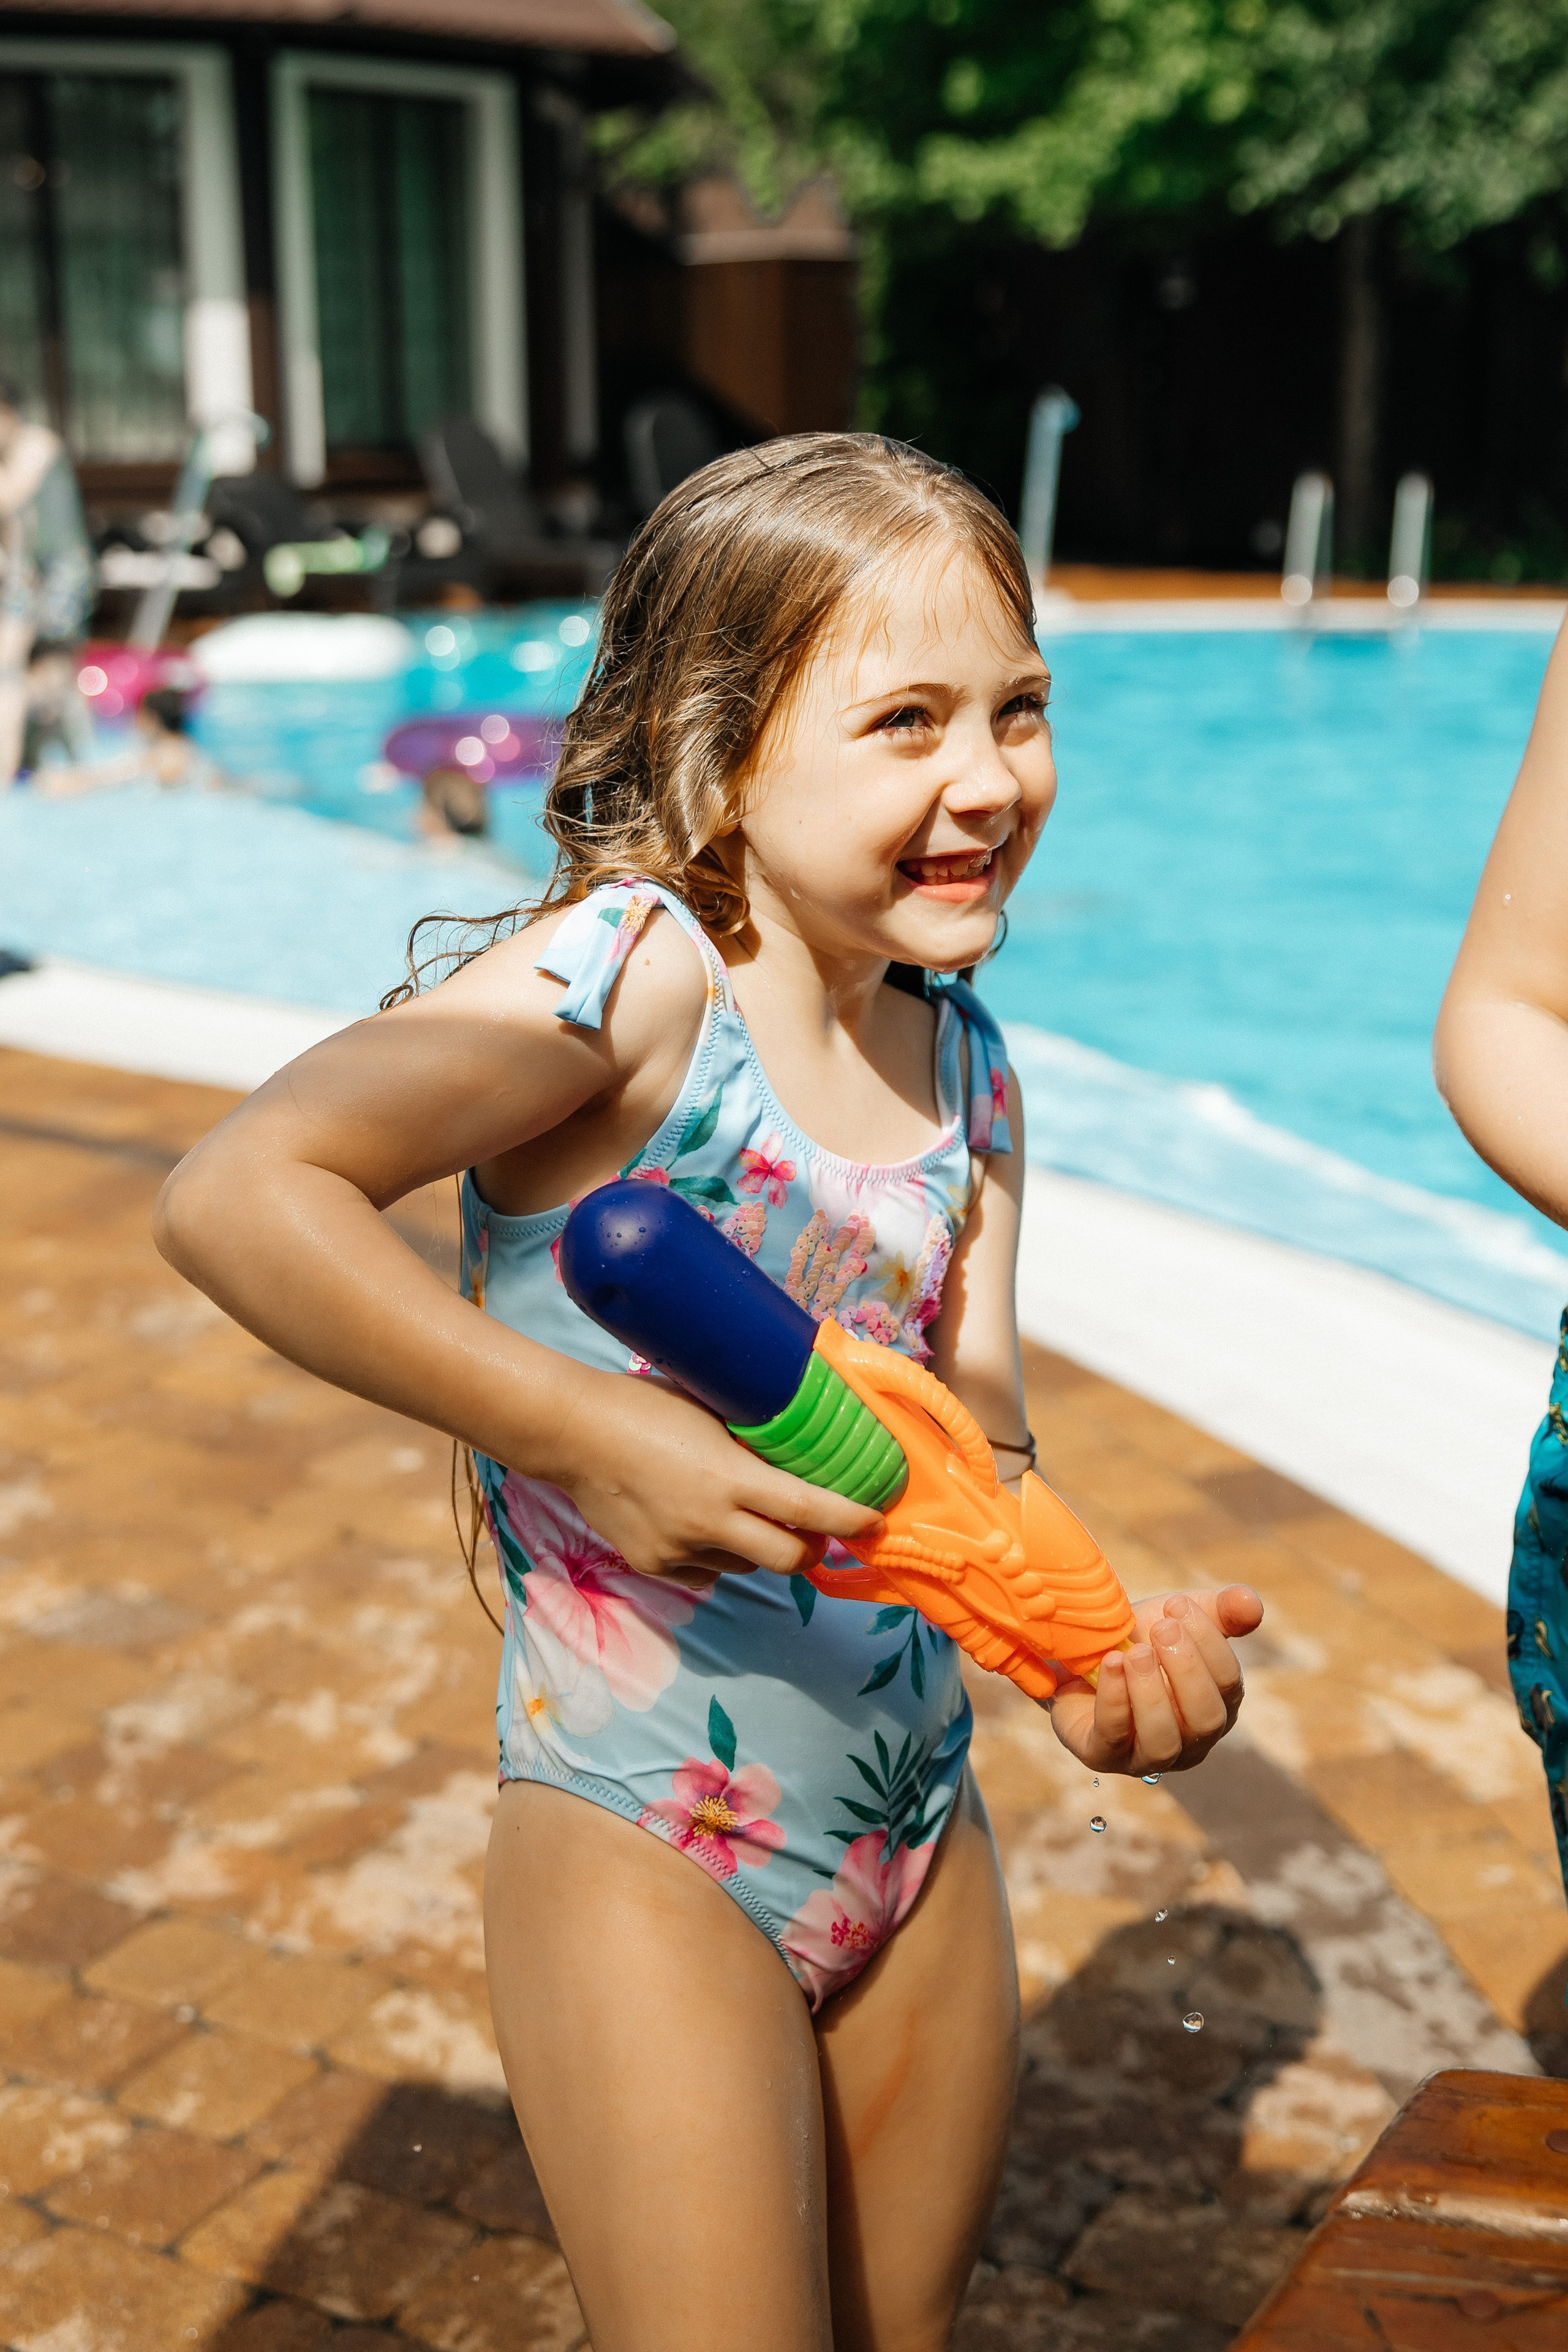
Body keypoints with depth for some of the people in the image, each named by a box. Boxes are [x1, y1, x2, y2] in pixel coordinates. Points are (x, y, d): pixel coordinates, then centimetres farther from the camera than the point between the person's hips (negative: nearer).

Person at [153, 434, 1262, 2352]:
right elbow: (235, 1197, -29)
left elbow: (974, 1445, 1)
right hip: (647, 1859, -7)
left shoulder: (964, 1066, 3)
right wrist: (582, 1435, -31)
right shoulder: (630, 970, -19)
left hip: (925, 1843, 7)